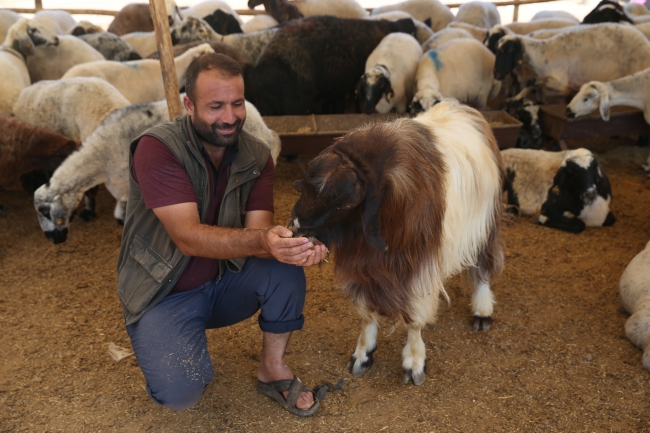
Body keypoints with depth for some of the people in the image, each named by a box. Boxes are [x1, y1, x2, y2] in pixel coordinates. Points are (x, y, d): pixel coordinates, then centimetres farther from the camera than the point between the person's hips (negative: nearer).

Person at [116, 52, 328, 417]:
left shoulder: (257, 156, -7)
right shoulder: (157, 149, -21)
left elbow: (258, 230, -17)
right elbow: (188, 236, -31)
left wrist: (298, 245, -40)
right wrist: (261, 240, -48)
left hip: (226, 281, 4)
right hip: (165, 293, -3)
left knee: (285, 268, -25)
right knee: (181, 393, -24)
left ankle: (274, 370, -2)